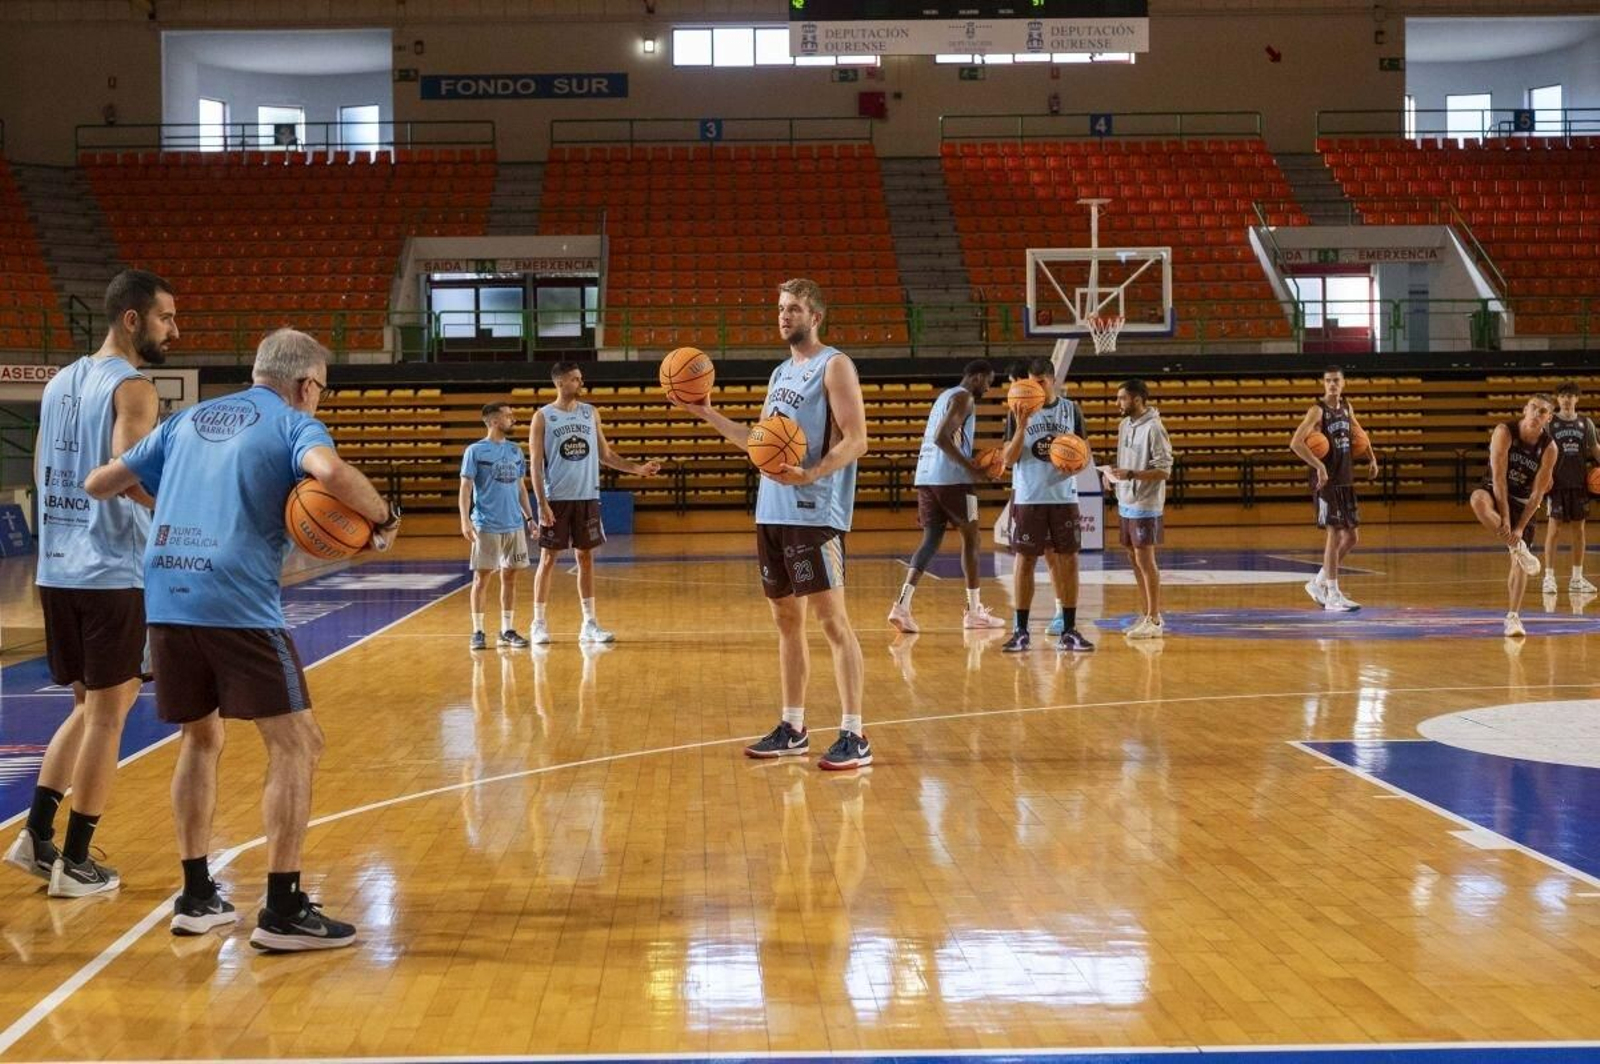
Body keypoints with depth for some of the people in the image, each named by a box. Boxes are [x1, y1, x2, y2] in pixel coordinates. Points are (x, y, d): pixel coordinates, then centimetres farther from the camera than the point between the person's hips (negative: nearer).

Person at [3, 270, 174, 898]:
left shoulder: (60, 382, 14)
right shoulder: (133, 388, -11)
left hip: (57, 570, 8)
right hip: (113, 572, -8)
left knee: (91, 705, 20)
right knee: (108, 713, 2)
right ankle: (75, 864, 7)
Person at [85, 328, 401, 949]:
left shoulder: (189, 420, 20)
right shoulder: (293, 423, 3)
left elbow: (97, 485, 23)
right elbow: (331, 472, -21)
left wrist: (147, 493, 43)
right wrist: (384, 519, -6)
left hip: (165, 599, 6)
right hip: (238, 603, -6)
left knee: (200, 740, 22)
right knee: (296, 745, 1)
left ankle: (196, 898, 23)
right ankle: (282, 912, -3)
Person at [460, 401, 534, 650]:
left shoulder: (515, 451, 11)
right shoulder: (475, 451, -4)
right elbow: (465, 488, -7)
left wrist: (530, 517, 11)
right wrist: (465, 520, -18)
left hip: (514, 525, 5)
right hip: (486, 526, -5)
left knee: (510, 576, 7)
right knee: (481, 577, -1)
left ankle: (507, 630, 14)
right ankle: (478, 631, 6)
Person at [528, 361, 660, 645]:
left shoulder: (591, 413, 9)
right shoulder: (543, 417, -3)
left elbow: (605, 455, 14)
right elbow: (536, 464, -5)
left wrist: (638, 468, 1)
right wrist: (542, 503, -13)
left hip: (587, 497, 4)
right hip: (557, 499, -4)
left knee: (586, 557, 6)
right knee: (548, 558, 0)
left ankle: (589, 624, 10)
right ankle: (539, 624, 8)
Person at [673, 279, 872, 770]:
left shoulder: (834, 365, -6)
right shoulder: (781, 374, 18)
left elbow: (855, 440, -14)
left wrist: (809, 474, -28)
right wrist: (709, 416, 16)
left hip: (815, 514, -8)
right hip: (772, 512, 8)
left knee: (832, 619, -9)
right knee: (786, 620, 12)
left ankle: (854, 736, -8)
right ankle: (792, 729, 20)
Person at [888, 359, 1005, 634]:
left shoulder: (945, 396, 23)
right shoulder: (964, 398, -8)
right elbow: (942, 438, -20)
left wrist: (970, 465, 24)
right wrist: (971, 468, -18)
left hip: (926, 476, 9)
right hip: (951, 478, -9)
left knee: (931, 540, 5)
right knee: (970, 539, 4)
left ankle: (902, 604, -12)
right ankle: (974, 610, 11)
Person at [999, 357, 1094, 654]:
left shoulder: (1071, 410, 5)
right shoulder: (1020, 411, -1)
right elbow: (1009, 459, -6)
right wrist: (1021, 426, -20)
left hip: (1064, 498, 2)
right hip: (1028, 498, -2)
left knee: (1068, 561, 2)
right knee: (1024, 560, 0)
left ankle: (1069, 631, 9)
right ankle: (1020, 631, 7)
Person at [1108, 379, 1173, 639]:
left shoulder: (1153, 428, -15)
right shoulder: (1125, 425, 10)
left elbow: (1164, 470, -17)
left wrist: (1130, 474, -25)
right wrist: (1114, 472, 2)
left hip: (1145, 506, -8)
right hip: (1125, 503, 8)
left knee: (1145, 560, -5)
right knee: (1134, 559, 12)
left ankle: (1154, 621, 1)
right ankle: (1146, 615, 21)